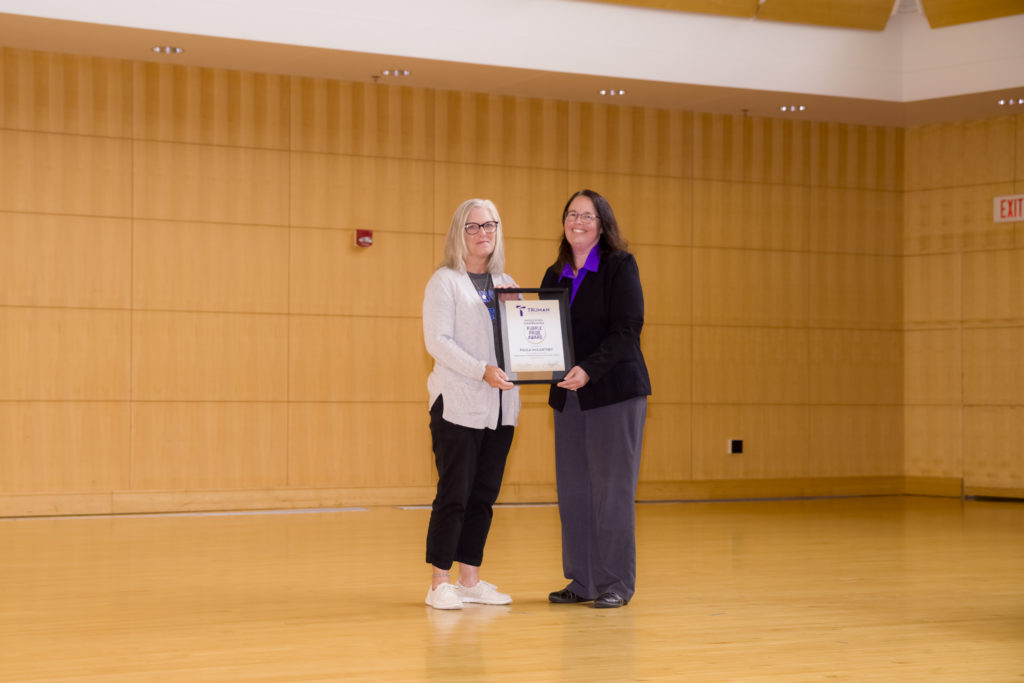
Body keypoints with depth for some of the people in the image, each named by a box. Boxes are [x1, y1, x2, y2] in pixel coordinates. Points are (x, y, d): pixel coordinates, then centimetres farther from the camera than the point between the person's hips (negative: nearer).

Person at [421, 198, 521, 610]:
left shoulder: (507, 284, 16)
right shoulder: (445, 281, -2)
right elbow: (437, 341, -11)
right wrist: (483, 371, -21)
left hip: (501, 406, 6)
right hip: (458, 402, -6)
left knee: (484, 495, 8)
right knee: (454, 494, -6)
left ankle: (470, 580, 15)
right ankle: (440, 583, 0)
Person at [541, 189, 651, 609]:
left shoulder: (620, 267, -3)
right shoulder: (555, 276, 15)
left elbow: (627, 330, -12)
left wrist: (588, 369, -24)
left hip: (615, 390, -6)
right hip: (568, 396, 6)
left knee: (612, 488, -4)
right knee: (573, 489, 4)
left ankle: (615, 583, 3)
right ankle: (582, 580, 12)